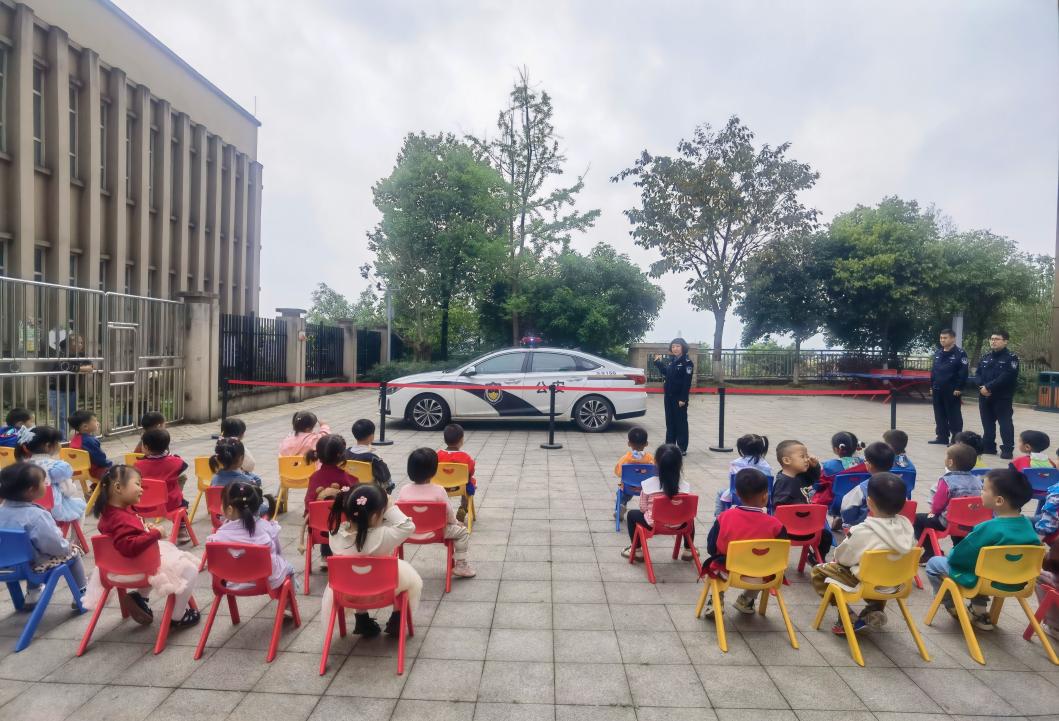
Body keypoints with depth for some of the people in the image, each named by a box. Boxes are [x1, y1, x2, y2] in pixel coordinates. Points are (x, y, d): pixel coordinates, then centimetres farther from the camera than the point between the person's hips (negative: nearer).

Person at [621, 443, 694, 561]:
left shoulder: (647, 484, -14)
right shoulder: (685, 486, -10)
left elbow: (643, 508, -6)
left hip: (653, 524, -2)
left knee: (631, 515, 25)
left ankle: (636, 549, 24)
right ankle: (688, 550, 37)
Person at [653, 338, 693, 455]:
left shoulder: (687, 362, -10)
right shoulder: (672, 361, 12)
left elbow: (687, 382, -16)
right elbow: (666, 374, 23)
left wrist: (683, 398, -21)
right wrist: (659, 363, 16)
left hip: (679, 398, -7)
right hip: (668, 396, 7)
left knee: (681, 423, 1)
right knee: (670, 422, 12)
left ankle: (682, 448, 8)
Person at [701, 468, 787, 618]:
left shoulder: (724, 517, -16)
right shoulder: (774, 525, -18)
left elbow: (711, 549, -6)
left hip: (728, 573, 0)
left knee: (713, 562, 31)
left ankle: (716, 601, 24)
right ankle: (747, 600, 37)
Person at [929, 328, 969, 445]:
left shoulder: (960, 353, -8)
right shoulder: (937, 353, 14)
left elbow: (963, 372, -13)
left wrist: (959, 388, -16)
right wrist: (932, 386, 15)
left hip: (952, 391, -7)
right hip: (937, 390, 7)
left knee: (954, 416, 0)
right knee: (939, 415, 11)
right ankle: (942, 437, 19)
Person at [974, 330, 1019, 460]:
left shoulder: (1011, 358, -6)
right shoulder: (985, 357, 14)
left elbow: (1006, 377, -18)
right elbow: (977, 374, 9)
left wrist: (989, 387, -21)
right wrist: (982, 386, -10)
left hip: (1002, 397, -6)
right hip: (984, 396, 6)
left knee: (1005, 423, -4)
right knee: (987, 422, 12)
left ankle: (1007, 449, 0)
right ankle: (988, 446, 21)